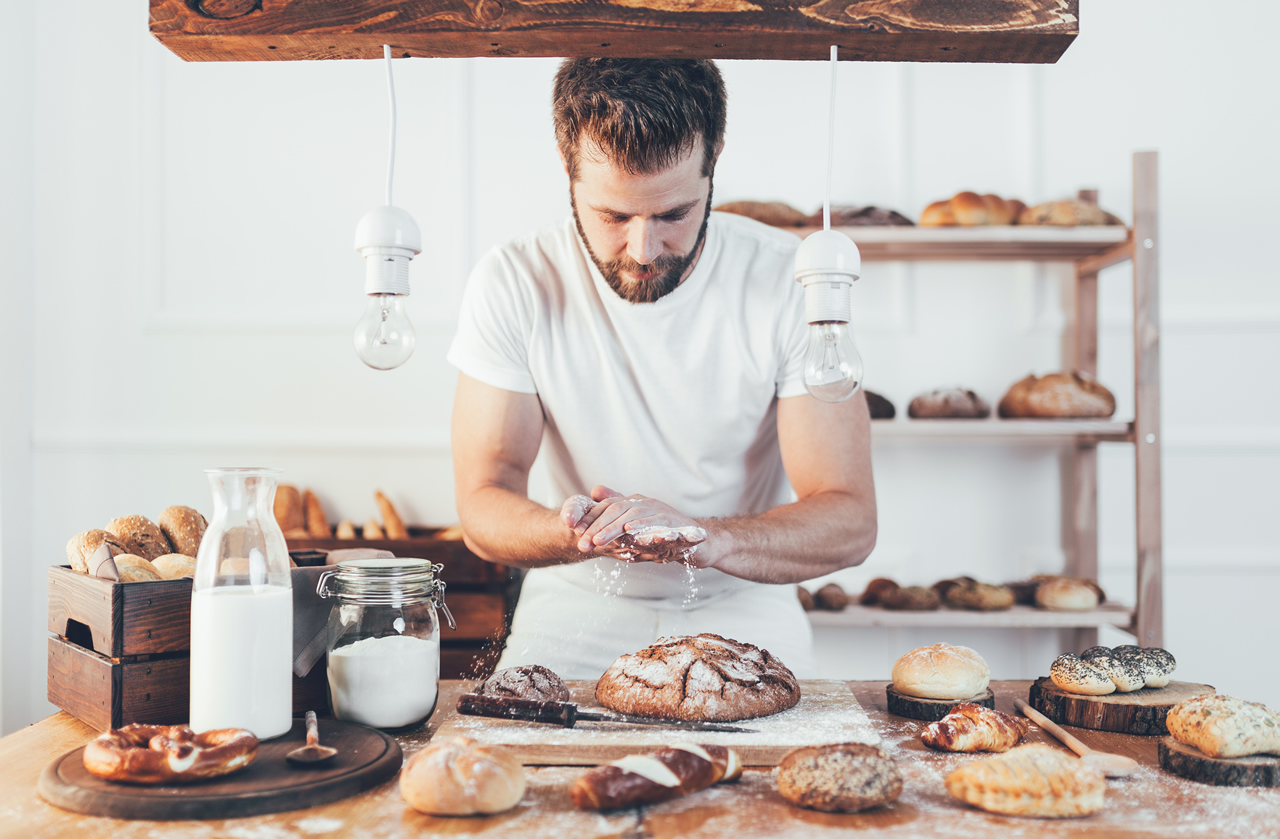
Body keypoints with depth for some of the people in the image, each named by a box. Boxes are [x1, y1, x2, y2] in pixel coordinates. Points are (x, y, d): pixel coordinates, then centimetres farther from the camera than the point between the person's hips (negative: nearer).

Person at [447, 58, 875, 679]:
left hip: (741, 610, 2)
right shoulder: (511, 284, -12)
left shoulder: (790, 282, -13)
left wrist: (702, 537, -34)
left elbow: (849, 521, -15)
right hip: (578, 610, -1)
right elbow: (482, 508, -10)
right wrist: (579, 531, -33)